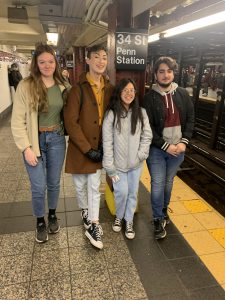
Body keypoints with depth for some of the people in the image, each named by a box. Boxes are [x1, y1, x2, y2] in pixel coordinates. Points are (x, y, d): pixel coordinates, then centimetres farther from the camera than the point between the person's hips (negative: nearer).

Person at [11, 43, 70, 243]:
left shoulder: (62, 86, 2)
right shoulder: (26, 86, -10)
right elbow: (17, 121, -10)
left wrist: (61, 132, -1)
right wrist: (26, 148, -13)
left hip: (56, 139, 3)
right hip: (35, 140, -3)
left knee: (54, 183, 15)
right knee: (38, 187, 4)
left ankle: (53, 215, 40)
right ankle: (40, 222, 30)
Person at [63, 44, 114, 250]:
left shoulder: (109, 88, 1)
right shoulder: (78, 88, -13)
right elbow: (70, 122, -16)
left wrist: (104, 146, -3)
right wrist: (87, 149, -17)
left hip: (99, 147, 3)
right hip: (79, 148, -3)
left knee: (95, 187, 10)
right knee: (80, 185, 15)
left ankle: (93, 225, 24)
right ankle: (85, 211, 43)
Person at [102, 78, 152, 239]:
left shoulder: (141, 112, -1)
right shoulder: (111, 114, -10)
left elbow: (147, 135, 3)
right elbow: (107, 142, -10)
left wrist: (142, 154, -8)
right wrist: (109, 166, -12)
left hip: (136, 163, 3)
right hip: (118, 164, -2)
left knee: (133, 193, 12)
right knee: (122, 192, -1)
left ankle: (129, 221, 34)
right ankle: (119, 217, 31)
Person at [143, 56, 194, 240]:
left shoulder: (182, 94, 3)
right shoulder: (149, 98, -7)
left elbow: (190, 119, 5)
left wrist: (183, 142, -7)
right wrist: (166, 146, -14)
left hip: (178, 148, 3)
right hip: (157, 149, -3)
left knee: (169, 181, 17)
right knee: (158, 184, 1)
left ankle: (164, 209, 40)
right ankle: (159, 219, 19)